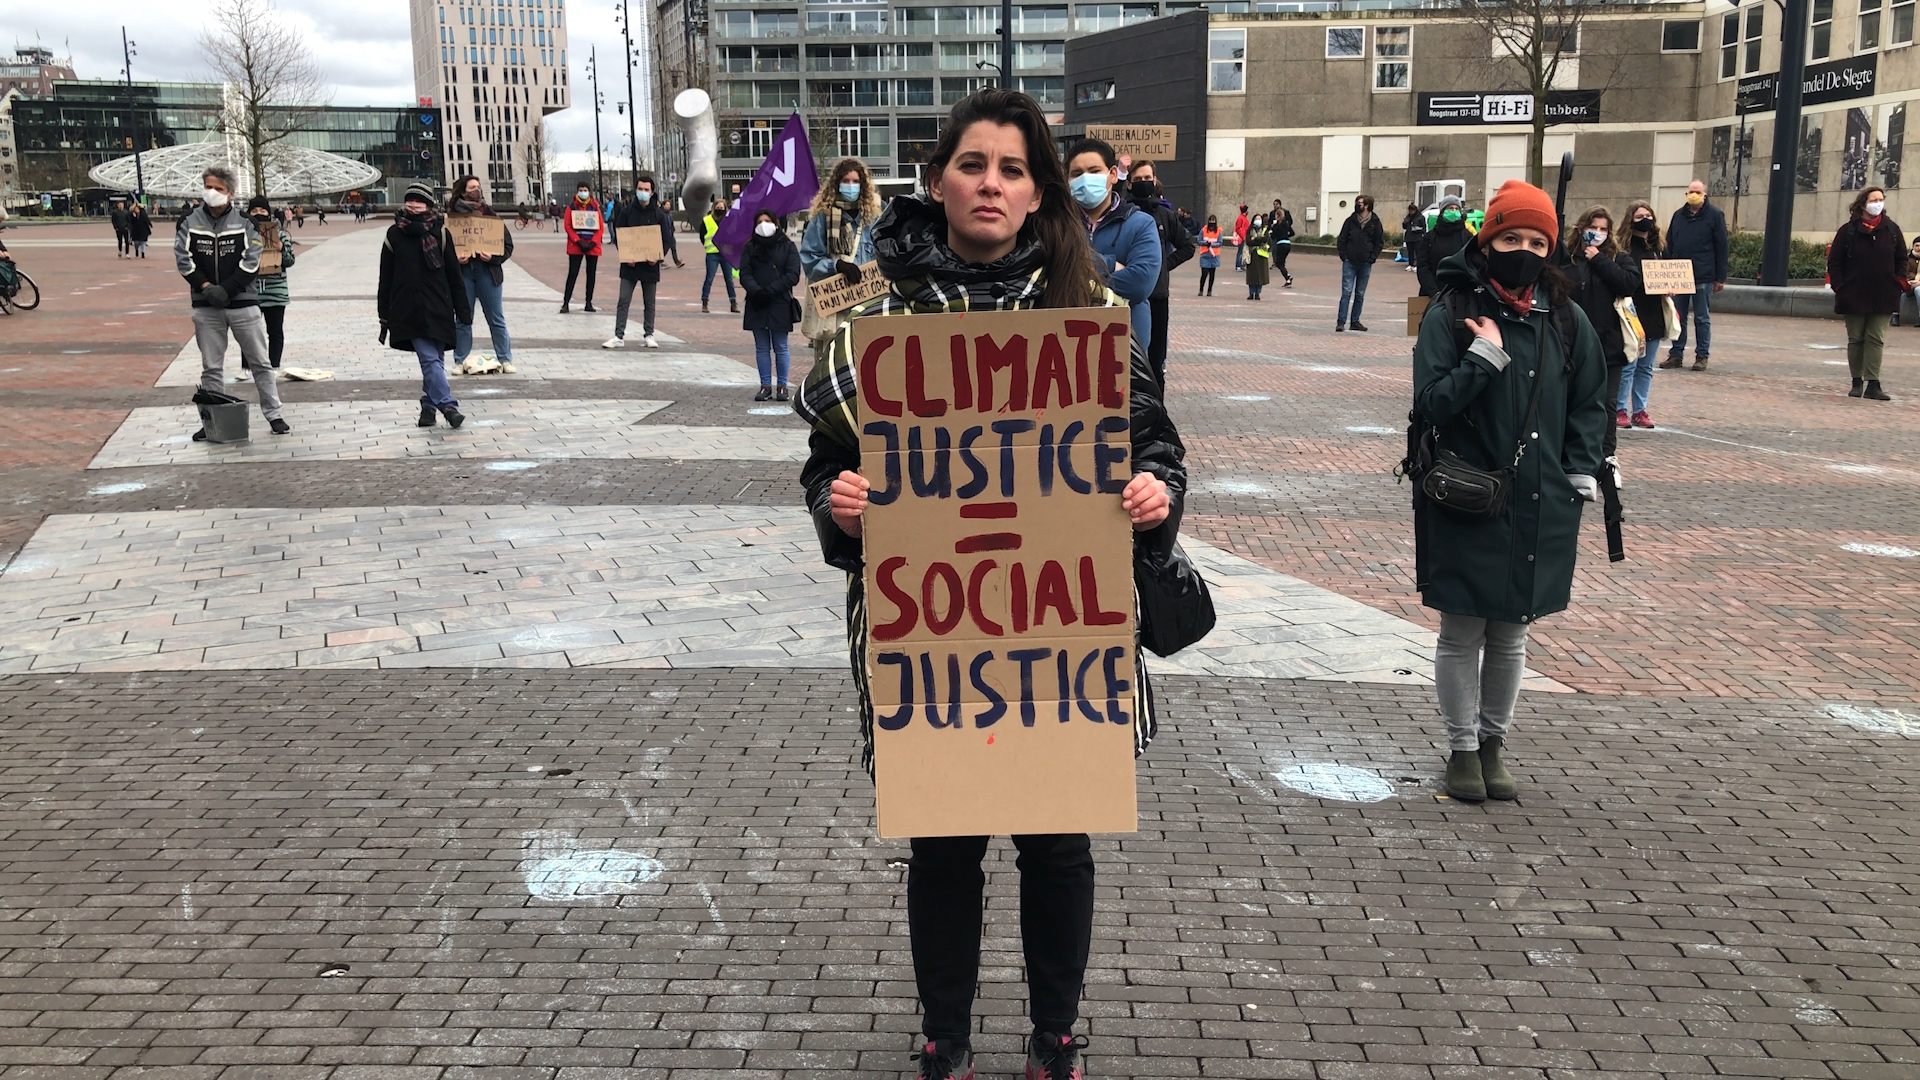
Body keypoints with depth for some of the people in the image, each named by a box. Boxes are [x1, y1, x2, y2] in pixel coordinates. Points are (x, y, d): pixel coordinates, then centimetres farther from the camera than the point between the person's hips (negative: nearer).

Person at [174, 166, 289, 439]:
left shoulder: (245, 222, -1)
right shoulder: (189, 222, 3)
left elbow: (251, 261, -7)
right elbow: (183, 259, -1)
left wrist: (225, 289, -14)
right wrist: (205, 287, -12)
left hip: (242, 302, -1)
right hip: (206, 306, 1)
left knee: (260, 362, 3)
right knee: (211, 367, 7)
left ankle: (274, 415, 11)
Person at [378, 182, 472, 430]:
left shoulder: (440, 233, 5)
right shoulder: (394, 234, 5)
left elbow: (454, 274, 7)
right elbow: (386, 279, 9)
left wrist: (463, 309, 4)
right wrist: (385, 315, 8)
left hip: (437, 308, 1)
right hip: (408, 311, -1)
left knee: (432, 360, 6)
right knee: (430, 359, -11)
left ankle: (429, 406, 17)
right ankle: (447, 405, -17)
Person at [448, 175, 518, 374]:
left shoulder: (490, 215, 4)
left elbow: (507, 245, 3)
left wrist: (492, 257, -13)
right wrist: (455, 258, -14)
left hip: (487, 271, 0)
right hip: (462, 271, 0)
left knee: (496, 319, 3)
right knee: (462, 318, 6)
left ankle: (505, 359, 9)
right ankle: (460, 361, 13)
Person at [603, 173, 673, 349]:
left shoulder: (659, 214, 1)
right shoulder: (626, 211, 0)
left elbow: (667, 240, 1)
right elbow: (618, 235, 1)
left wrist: (658, 257, -15)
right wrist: (626, 257, -12)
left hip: (650, 265, 0)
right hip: (629, 264, 0)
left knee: (649, 303, 8)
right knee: (624, 301, -1)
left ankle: (648, 335, 18)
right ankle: (619, 336, 0)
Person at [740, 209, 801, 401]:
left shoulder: (788, 247, 2)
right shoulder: (750, 248, 9)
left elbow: (793, 275, -6)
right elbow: (745, 274, 1)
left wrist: (770, 290, -15)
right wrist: (756, 291, -19)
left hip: (780, 304, -3)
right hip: (757, 305, 3)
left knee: (780, 348, 3)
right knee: (762, 348, 6)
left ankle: (782, 385, 9)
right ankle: (766, 385, 10)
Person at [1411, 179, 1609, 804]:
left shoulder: (1565, 319, 6)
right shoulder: (1449, 315, -6)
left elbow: (1589, 403, 14)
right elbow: (1429, 402, -12)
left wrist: (1580, 479, 5)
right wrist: (1485, 355, -21)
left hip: (1539, 510, 4)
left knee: (1510, 635, 14)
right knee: (1461, 634, 5)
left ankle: (1494, 741, 28)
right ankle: (1462, 748, 19)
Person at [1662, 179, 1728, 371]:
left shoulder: (1715, 215, 0)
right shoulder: (1678, 215, 12)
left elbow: (1721, 247, -2)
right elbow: (1669, 245, 14)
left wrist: (1720, 278, -6)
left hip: (1703, 278, -4)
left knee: (1702, 319, 2)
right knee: (1677, 318, 6)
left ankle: (1702, 356, 7)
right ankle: (1676, 354, 11)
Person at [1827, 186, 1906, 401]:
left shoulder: (1891, 230, 4)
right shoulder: (1849, 230, -3)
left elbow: (1901, 260, 10)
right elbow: (1834, 262, 0)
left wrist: (1901, 282, -3)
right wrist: (1839, 287, -8)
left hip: (1883, 297, 1)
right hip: (1854, 297, -1)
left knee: (1876, 340, -1)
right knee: (1855, 339, 6)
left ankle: (1872, 384, -3)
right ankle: (1857, 382, 15)